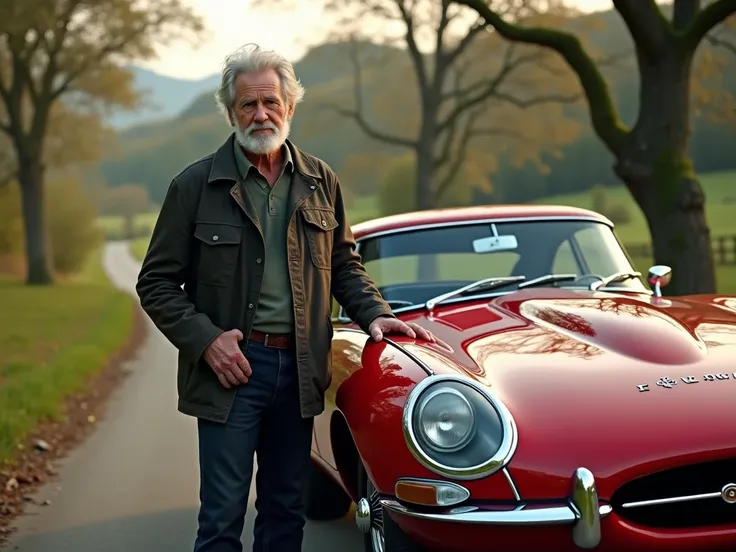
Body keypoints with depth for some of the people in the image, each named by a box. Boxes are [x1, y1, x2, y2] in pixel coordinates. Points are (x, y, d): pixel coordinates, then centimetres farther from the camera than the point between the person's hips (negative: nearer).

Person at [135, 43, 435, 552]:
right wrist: (205, 338, -14)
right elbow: (156, 282, -1)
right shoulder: (196, 185, -3)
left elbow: (344, 262, 17)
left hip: (299, 370, 4)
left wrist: (374, 313, 0)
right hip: (232, 368, -3)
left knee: (286, 510, 14)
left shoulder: (321, 181, 7)